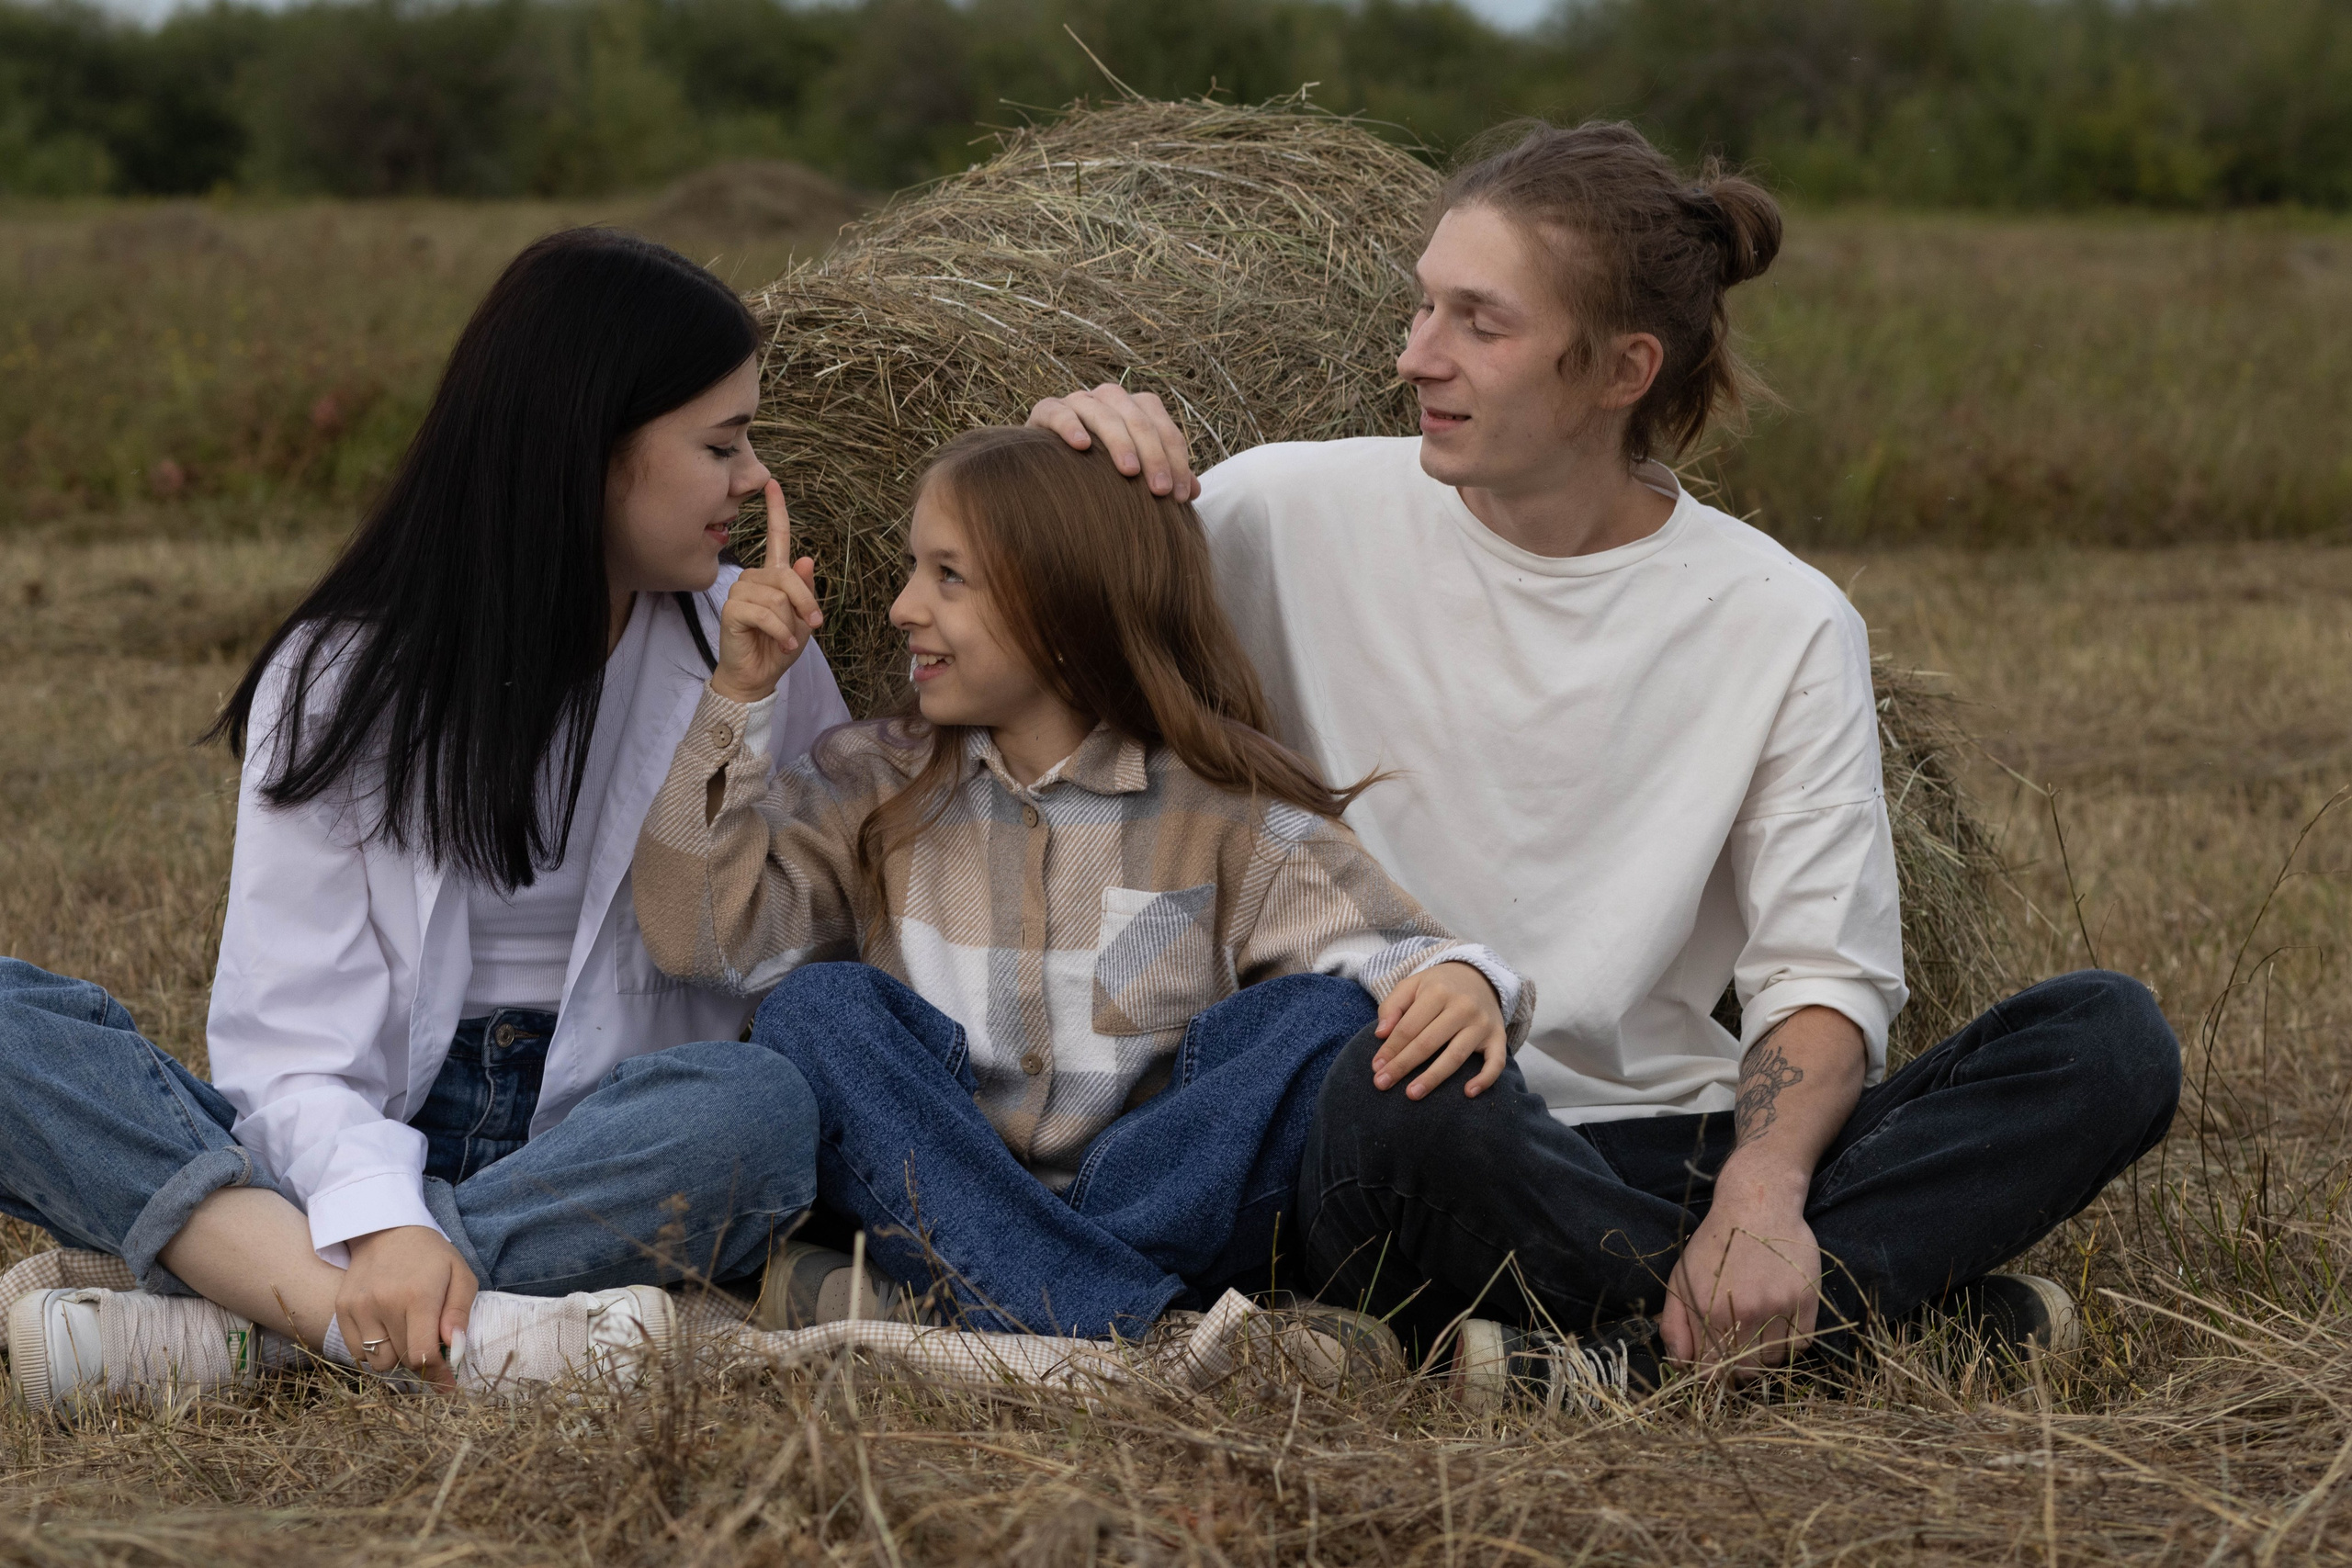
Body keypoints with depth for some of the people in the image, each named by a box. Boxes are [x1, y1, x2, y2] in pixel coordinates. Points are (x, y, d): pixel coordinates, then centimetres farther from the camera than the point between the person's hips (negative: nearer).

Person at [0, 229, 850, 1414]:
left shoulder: (745, 643, 7)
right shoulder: (342, 677, 0)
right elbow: (295, 1037, -11)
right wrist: (378, 1218, -28)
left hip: (600, 1164, 1)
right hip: (356, 1148, 0)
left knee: (755, 1105, -34)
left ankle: (224, 1315, -34)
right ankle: (462, 1335, -43)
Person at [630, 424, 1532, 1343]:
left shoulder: (1227, 815, 4)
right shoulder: (876, 788, 11)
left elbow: (1378, 947, -7)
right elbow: (700, 934, 2)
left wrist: (1456, 980, -31)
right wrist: (739, 694, -2)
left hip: (1176, 1198, -1)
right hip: (942, 1203, 2)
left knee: (1326, 1019, -23)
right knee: (818, 1007, -22)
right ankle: (1139, 1335, -39)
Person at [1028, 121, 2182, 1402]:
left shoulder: (1782, 624, 3)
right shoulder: (1311, 515, 2)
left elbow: (1822, 971, -2)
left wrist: (1761, 1188, -23)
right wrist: (1057, 476, -11)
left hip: (1655, 1150, 2)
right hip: (1391, 1156, -2)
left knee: (2109, 1042, -18)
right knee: (1414, 1081, -40)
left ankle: (1654, 1341, -29)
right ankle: (1895, 1301, -24)